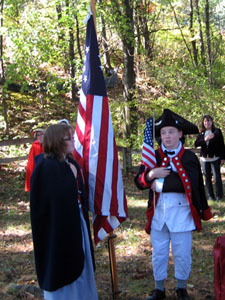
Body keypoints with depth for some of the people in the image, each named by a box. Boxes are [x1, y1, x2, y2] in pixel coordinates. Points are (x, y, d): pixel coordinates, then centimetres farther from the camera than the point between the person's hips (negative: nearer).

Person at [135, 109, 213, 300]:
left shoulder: (189, 157, -3)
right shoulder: (154, 156, 5)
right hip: (158, 211, 3)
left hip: (181, 212, -2)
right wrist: (150, 175, -18)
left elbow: (188, 183, -13)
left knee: (182, 253, 8)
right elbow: (139, 182, 1)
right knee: (158, 252, 12)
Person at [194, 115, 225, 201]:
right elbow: (196, 144, -3)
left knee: (217, 177, -8)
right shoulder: (201, 133, 10)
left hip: (215, 158, -3)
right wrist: (205, 139, -19)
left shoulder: (217, 131, 2)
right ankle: (211, 196, 15)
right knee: (207, 178, 6)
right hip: (204, 158, 3)